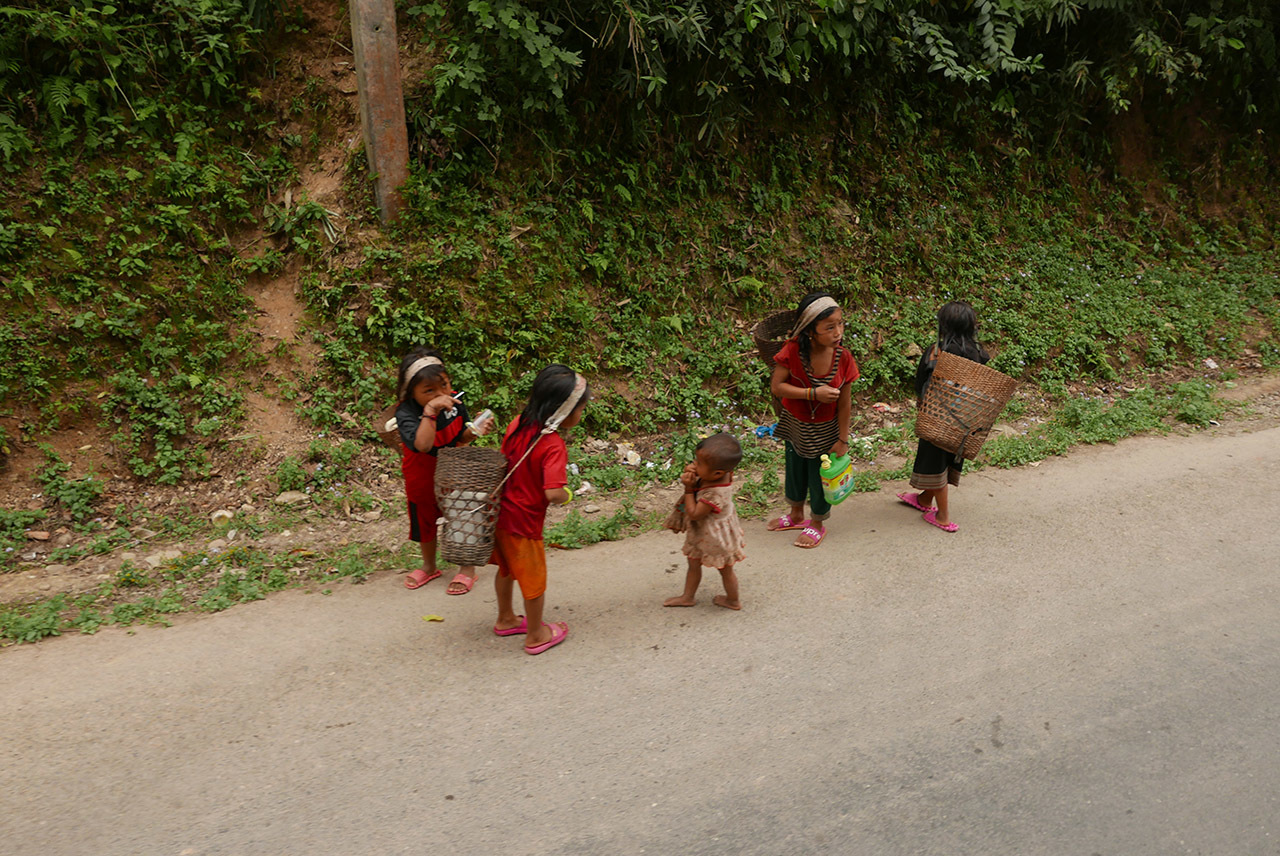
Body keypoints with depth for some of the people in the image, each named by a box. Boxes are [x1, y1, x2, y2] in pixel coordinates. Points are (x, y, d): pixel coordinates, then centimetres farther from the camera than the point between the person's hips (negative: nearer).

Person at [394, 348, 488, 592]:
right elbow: (423, 445, -47)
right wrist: (430, 411, -52)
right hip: (423, 477, -1)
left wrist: (474, 431, -21)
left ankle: (467, 568, 32)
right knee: (425, 519, 19)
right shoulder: (406, 413, -30)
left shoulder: (454, 402, -16)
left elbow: (460, 437, 0)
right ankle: (429, 566, 43)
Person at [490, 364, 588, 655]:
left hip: (501, 511, 8)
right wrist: (566, 495, -14)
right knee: (534, 579, 14)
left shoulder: (518, 423, -4)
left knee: (507, 568, 28)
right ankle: (536, 636, 32)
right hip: (524, 522, -8)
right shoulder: (553, 446, -27)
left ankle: (505, 619, 48)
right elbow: (553, 493, -35)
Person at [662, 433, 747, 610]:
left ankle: (733, 601, 42)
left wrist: (689, 488, -30)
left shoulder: (715, 494, -41)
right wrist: (689, 474, -22)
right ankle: (687, 597, 42)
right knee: (693, 563, 23)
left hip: (716, 537, -8)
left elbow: (694, 514, -32)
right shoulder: (713, 476, -18)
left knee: (725, 569, 18)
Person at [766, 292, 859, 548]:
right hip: (794, 424, 2)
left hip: (824, 429, -1)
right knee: (795, 471, 23)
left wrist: (842, 439, -8)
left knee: (819, 476, 15)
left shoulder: (843, 357, -23)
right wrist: (813, 394, -32)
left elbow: (844, 402, -14)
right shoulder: (793, 351, -25)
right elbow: (776, 386, -24)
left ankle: (817, 524, 41)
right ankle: (796, 514, 50)